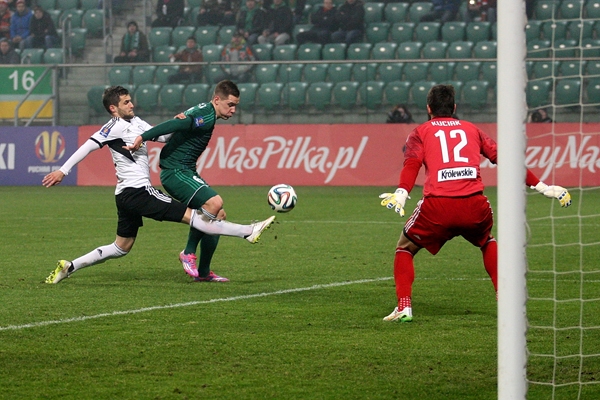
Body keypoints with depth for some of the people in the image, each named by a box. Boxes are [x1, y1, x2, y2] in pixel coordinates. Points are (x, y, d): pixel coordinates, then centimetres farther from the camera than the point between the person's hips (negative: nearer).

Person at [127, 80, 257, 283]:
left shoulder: (203, 112, 16)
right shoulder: (206, 117, -18)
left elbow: (175, 125, 22)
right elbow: (174, 125, -30)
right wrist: (143, 137, -40)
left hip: (185, 172, 11)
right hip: (176, 172, -11)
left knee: (218, 215, 10)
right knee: (214, 202, -28)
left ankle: (203, 271, 16)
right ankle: (189, 253, -14)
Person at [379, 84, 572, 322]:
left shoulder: (420, 133, 17)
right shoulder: (472, 130, 25)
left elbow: (412, 163, -2)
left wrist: (401, 193, -19)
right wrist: (541, 186, 23)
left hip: (437, 205, -2)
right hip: (474, 204, 2)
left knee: (405, 249, 20)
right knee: (487, 242, 34)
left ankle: (403, 307, 3)